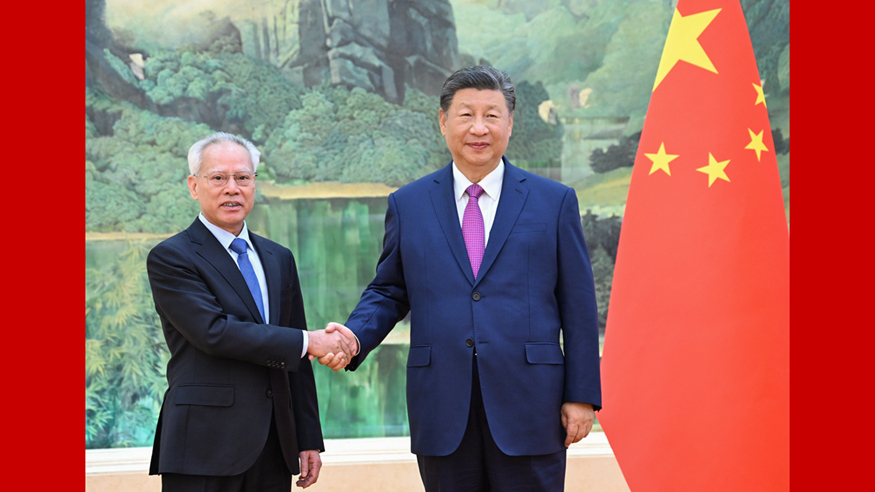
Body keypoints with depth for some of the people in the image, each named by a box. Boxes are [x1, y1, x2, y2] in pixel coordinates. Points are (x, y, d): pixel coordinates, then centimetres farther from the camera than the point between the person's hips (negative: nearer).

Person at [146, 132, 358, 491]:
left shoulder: (279, 259, 16)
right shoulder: (170, 258, -3)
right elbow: (213, 331, -17)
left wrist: (308, 440, 11)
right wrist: (308, 342, -15)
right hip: (205, 447, -5)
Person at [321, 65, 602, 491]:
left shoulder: (554, 201, 5)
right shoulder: (408, 205, 9)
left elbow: (578, 304, 4)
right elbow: (388, 292, 13)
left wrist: (582, 395, 0)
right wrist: (354, 336, -8)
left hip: (528, 407, -1)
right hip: (442, 414, 1)